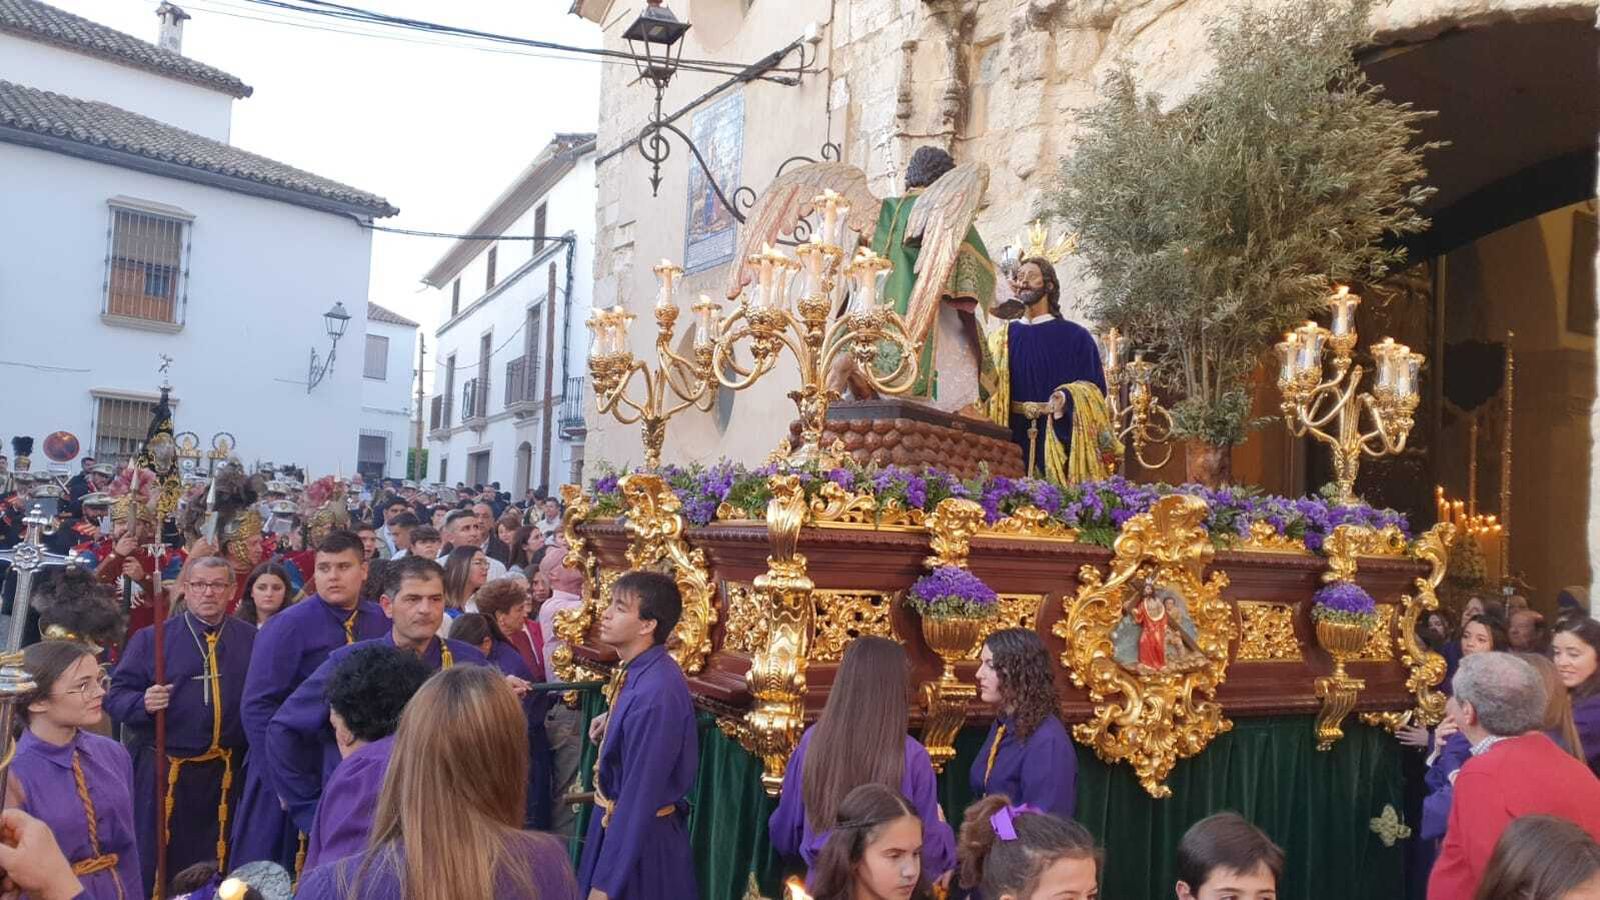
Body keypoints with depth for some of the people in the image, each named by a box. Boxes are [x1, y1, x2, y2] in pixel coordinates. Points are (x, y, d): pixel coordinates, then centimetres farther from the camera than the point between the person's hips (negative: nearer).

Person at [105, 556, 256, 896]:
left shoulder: (252, 639, 3)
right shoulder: (151, 638, 0)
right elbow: (116, 695, -4)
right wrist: (143, 703, -23)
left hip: (228, 772, 1)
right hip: (164, 771, -1)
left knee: (218, 867, 14)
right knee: (157, 864, 8)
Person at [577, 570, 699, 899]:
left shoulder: (653, 693, -28)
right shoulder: (638, 671, 0)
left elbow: (639, 795, -26)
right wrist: (614, 722, 8)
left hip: (640, 835, -9)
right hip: (621, 818, 9)